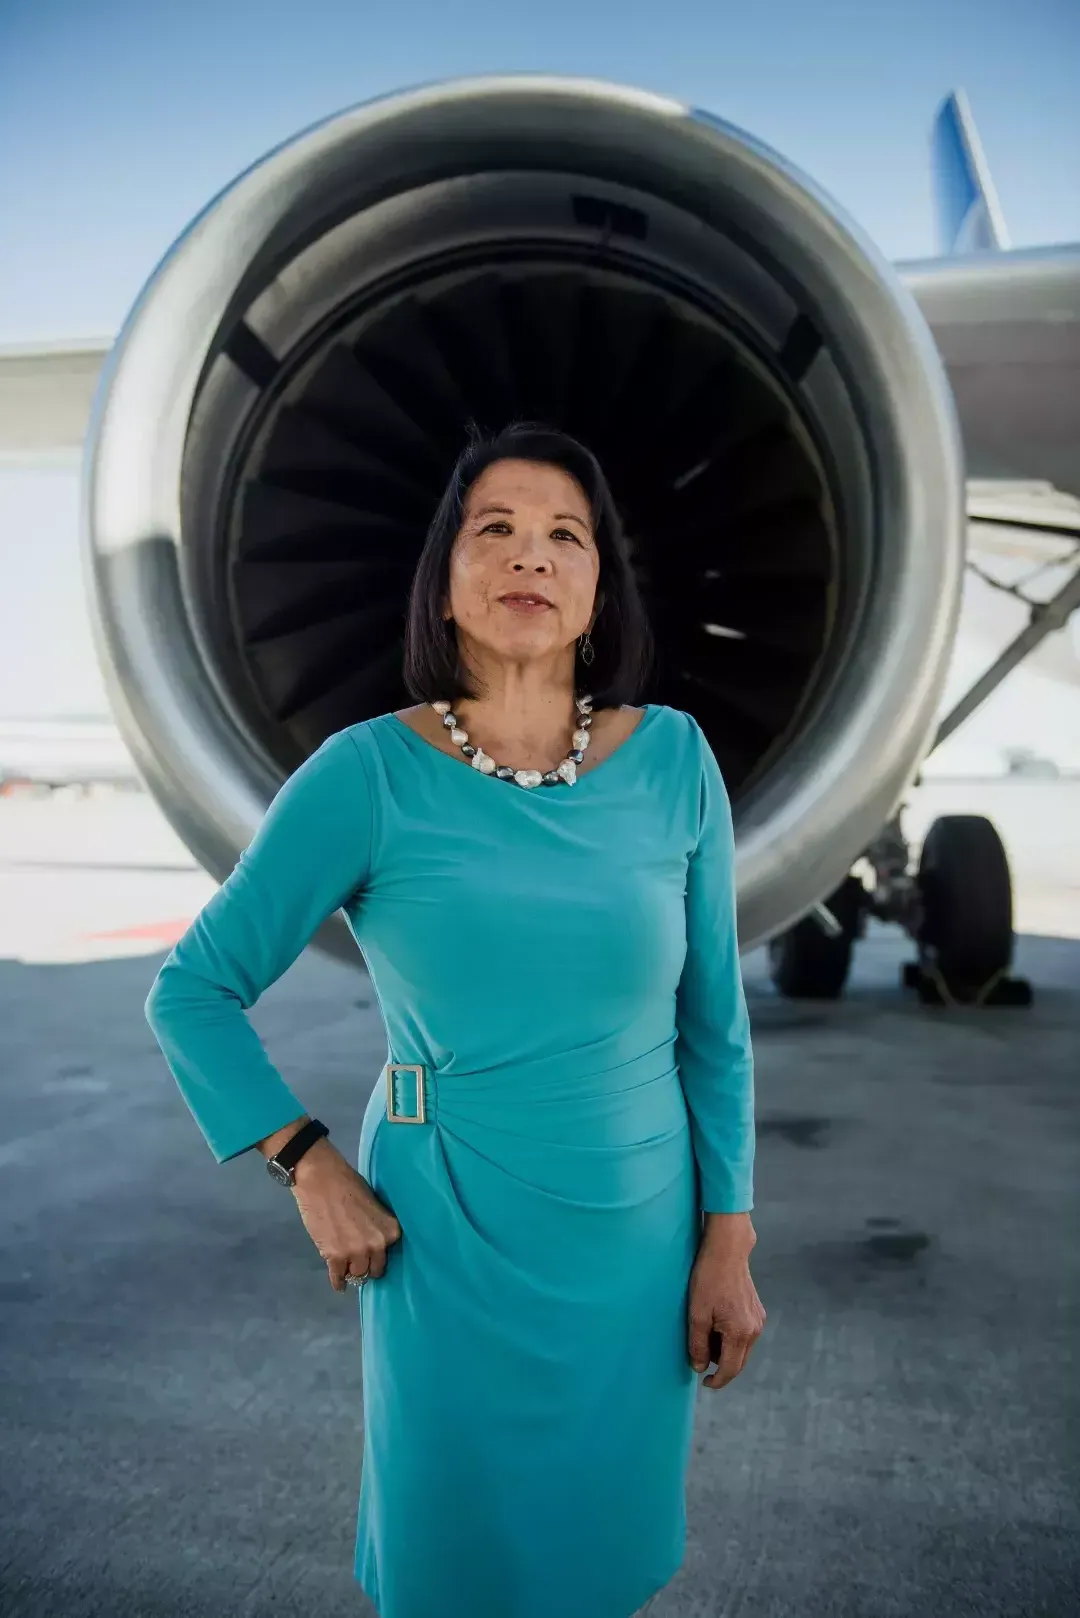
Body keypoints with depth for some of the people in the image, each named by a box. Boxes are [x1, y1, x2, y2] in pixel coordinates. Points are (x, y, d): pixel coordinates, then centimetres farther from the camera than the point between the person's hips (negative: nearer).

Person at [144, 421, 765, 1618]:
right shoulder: (368, 775, -12)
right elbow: (191, 992, -4)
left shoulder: (673, 761, -6)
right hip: (449, 1247, -2)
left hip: (641, 1241, 2)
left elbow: (714, 1023, 1)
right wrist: (310, 1166, -10)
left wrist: (729, 1244, 2)